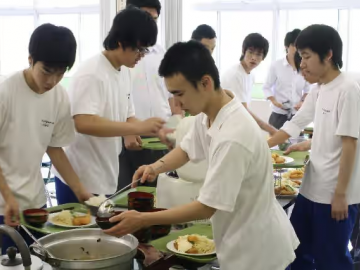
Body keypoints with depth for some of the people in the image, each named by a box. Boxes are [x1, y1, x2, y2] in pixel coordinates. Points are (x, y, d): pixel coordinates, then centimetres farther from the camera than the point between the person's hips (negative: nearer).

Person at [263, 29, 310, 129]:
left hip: (297, 115, 1)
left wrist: (302, 102, -7)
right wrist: (274, 101, -13)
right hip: (279, 114, -1)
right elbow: (266, 87, 3)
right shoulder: (276, 65, -4)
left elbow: (307, 90, 11)